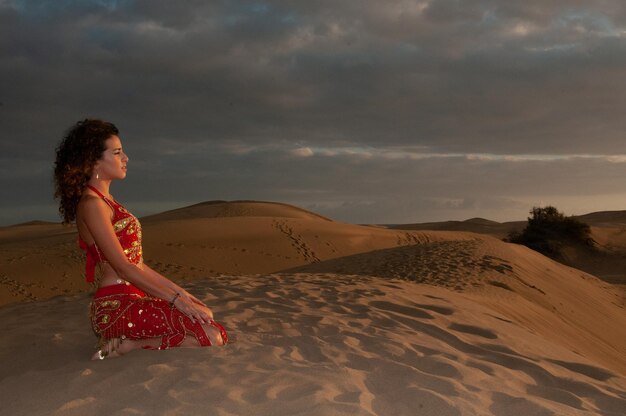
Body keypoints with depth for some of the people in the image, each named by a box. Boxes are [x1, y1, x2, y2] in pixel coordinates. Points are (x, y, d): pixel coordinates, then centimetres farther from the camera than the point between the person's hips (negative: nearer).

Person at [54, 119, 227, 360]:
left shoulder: (106, 201, 17)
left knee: (205, 314, 18)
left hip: (133, 299, 10)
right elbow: (124, 268, -18)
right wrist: (174, 298, -15)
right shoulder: (91, 204, -13)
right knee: (214, 336, -16)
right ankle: (126, 345, -8)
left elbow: (136, 263, 17)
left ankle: (124, 339, 9)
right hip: (116, 306, -10)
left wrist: (178, 291, 14)